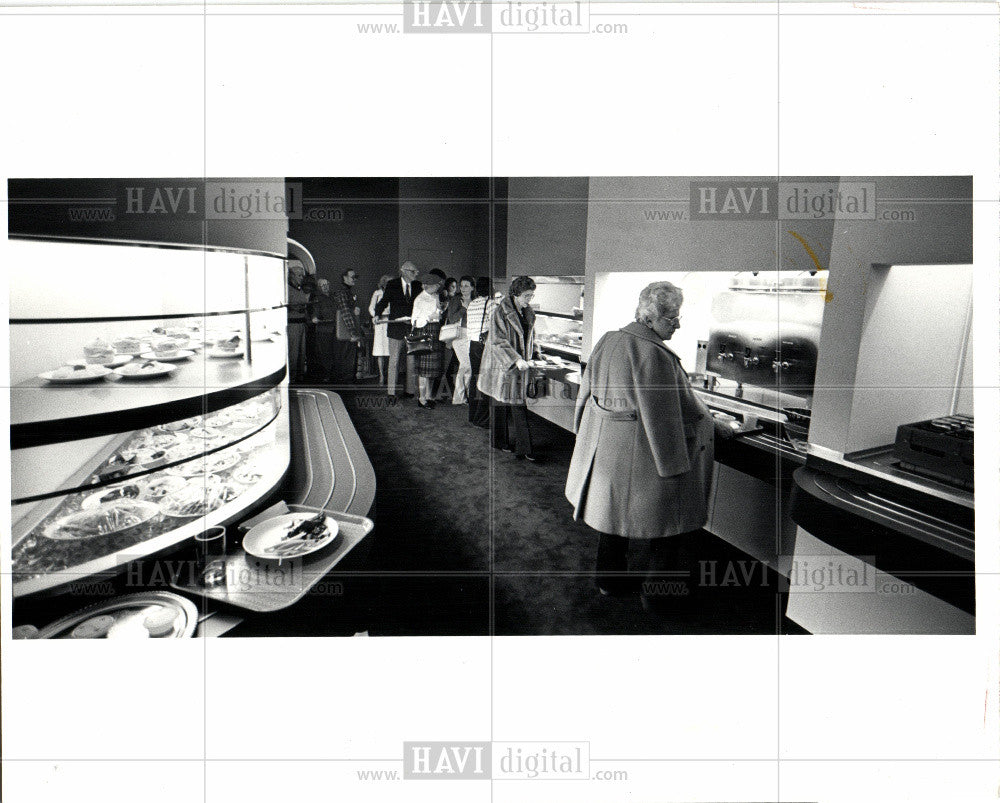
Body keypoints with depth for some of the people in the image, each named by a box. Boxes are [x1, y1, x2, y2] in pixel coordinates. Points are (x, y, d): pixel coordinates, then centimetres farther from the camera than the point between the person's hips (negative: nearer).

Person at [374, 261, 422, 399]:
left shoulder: (418, 286, 9)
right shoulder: (392, 285, 2)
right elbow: (383, 301, 1)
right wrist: (377, 314, -16)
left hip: (413, 328, 2)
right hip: (396, 328, -2)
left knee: (412, 361, 6)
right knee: (394, 360, -1)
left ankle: (410, 390, 16)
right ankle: (391, 392, 4)